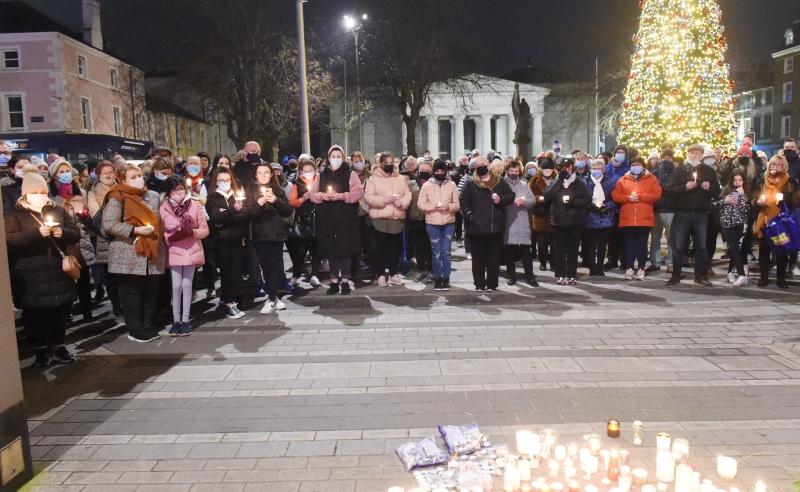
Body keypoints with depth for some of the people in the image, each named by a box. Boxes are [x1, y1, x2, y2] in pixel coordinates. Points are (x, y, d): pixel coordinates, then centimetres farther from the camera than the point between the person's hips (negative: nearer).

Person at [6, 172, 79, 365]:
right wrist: (37, 233, -22)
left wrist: (63, 233, -13)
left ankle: (58, 346, 20)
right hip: (29, 275, -3)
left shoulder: (59, 211, 12)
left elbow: (76, 234, 9)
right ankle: (40, 348, 18)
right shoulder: (14, 214, 1)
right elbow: (10, 241, -12)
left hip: (57, 271, 3)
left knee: (58, 311, 9)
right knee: (34, 313, 4)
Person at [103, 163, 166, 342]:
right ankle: (135, 330, 12)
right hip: (128, 256, -5)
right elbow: (108, 224, -13)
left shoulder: (153, 196, 14)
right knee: (131, 293, 2)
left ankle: (147, 326, 23)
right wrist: (135, 230, -18)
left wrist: (157, 236, 12)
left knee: (151, 292, 10)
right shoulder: (117, 198, -5)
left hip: (151, 254, 6)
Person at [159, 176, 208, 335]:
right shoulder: (163, 208, -3)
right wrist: (170, 237, -17)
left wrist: (191, 232, -18)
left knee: (187, 285, 3)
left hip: (192, 250, 0)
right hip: (173, 251, 0)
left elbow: (205, 230, -1)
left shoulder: (195, 206, -3)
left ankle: (185, 320, 12)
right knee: (176, 286, 1)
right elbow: (160, 232, 2)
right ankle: (176, 321, 12)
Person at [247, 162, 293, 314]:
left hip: (277, 233, 0)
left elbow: (289, 211, 2)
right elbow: (249, 214, -3)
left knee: (275, 266, -6)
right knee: (266, 267, 0)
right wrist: (259, 204, -20)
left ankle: (271, 300, -3)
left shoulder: (278, 190, 8)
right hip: (260, 235, 0)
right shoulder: (251, 191, 6)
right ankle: (274, 297, 12)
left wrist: (276, 201, -13)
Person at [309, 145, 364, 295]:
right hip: (327, 218, 3)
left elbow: (358, 192, -7)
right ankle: (334, 281, 15)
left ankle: (345, 281, 8)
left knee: (345, 248, -2)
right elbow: (313, 194, 11)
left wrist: (341, 196, -18)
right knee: (330, 249, 6)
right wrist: (323, 196, -9)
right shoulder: (322, 175, 13)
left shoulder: (350, 174, 2)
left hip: (345, 218, -3)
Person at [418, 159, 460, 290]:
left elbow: (457, 204, 2)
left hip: (449, 223, 0)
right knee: (436, 253, 5)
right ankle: (437, 279, 16)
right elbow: (420, 204, -2)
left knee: (446, 252, 3)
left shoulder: (452, 185, 1)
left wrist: (449, 206, -18)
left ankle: (446, 279, 12)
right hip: (432, 224, 0)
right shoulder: (427, 185, -1)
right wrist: (433, 206, -17)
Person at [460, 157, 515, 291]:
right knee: (478, 258, 5)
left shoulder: (499, 182, 8)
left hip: (496, 227, 1)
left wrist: (501, 199, -8)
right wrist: (469, 214, -11)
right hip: (477, 227, -1)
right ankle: (479, 284, 14)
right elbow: (463, 200, 1)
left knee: (494, 257, 6)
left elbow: (511, 196, 11)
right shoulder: (471, 184, 3)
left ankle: (492, 284, 14)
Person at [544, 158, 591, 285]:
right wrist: (559, 180, -12)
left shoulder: (579, 184, 6)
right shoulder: (555, 183, 8)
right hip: (558, 222, 1)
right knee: (559, 250, 3)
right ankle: (560, 275, 11)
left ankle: (572, 275, 12)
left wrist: (572, 201, -15)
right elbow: (547, 197, -11)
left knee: (573, 250, 4)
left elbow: (587, 199, -2)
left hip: (575, 222, 0)